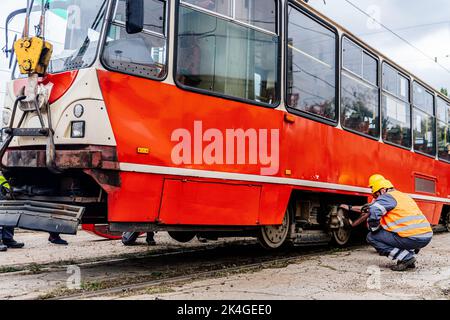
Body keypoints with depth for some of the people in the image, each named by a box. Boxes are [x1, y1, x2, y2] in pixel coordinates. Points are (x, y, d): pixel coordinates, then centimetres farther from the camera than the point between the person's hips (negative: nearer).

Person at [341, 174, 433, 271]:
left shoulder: (386, 197, -3)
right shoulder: (402, 195, 26)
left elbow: (373, 213, -21)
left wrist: (374, 229, -1)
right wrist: (350, 208, 34)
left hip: (412, 239, -9)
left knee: (371, 237, 4)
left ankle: (405, 257, -6)